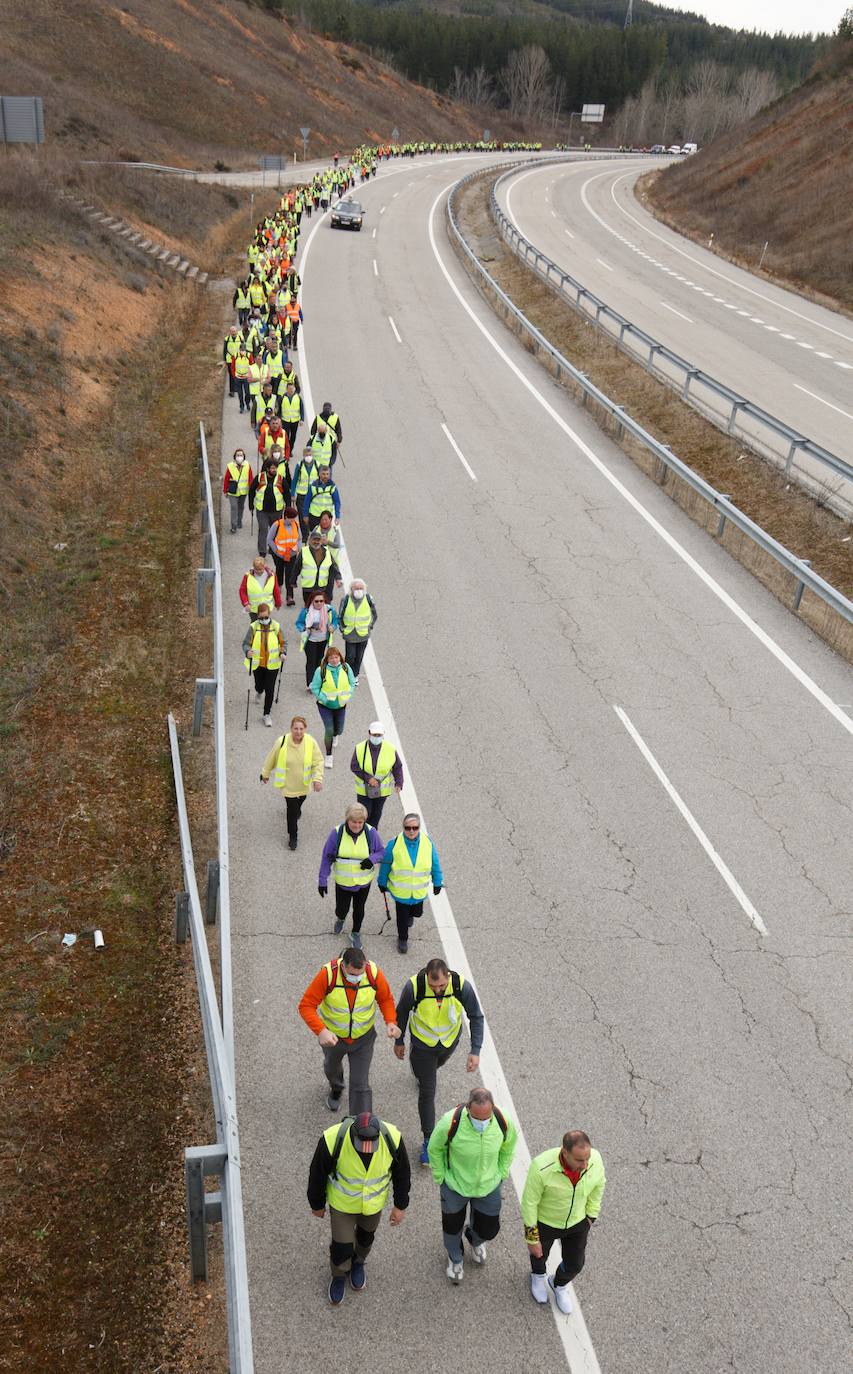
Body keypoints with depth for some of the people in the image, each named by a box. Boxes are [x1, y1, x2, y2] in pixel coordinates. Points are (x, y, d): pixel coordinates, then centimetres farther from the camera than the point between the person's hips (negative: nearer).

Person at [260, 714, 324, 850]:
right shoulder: (282, 742, -22)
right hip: (288, 784, -3)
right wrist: (265, 774, 8)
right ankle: (293, 836, 18)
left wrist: (317, 778, -18)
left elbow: (318, 762, -7)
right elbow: (271, 758, -5)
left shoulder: (311, 742, -18)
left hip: (303, 784, 3)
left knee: (299, 803, 27)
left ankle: (296, 812, 62)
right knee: (292, 809, -1)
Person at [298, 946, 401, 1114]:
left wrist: (390, 1022, -26)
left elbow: (385, 999, -9)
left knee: (360, 1085, 1)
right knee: (331, 1067, 32)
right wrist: (320, 1031, -43)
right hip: (332, 1036, 1)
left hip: (363, 1038, -1)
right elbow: (306, 1006, -29)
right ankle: (336, 1089, 67)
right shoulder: (327, 975, -34)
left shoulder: (374, 973, -28)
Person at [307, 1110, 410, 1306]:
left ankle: (358, 1262, 59)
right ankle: (339, 1275, 46)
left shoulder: (393, 1138, -33)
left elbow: (402, 1172, -11)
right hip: (342, 1202, -2)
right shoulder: (332, 1140, -38)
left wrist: (400, 1205, -1)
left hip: (374, 1202, 2)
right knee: (342, 1245, 12)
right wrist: (317, 1205, -1)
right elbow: (317, 1174, -17)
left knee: (366, 1236, 27)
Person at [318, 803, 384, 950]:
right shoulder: (337, 833, -19)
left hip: (364, 883, 1)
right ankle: (340, 918, 50)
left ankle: (356, 933, 46)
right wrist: (322, 880, -9)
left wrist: (372, 859, -27)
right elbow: (327, 858, -10)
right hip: (343, 882, -1)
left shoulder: (371, 833, -17)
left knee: (359, 909, 18)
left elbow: (381, 852, -4)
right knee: (342, 909, 12)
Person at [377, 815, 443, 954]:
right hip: (400, 890, -2)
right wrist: (382, 883, 4)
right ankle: (402, 939, 40)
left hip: (419, 891, 2)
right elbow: (385, 866, -7)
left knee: (417, 912, 23)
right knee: (402, 917, 12)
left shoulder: (427, 842, -17)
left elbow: (435, 864, -2)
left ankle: (410, 914, 61)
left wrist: (437, 883, 6)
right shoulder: (394, 844, -23)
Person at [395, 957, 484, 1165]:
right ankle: (428, 1139, 20)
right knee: (427, 1091, 2)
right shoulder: (414, 986, -35)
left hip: (450, 1039, 2)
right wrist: (399, 1042, 0)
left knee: (437, 1064, 34)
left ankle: (422, 1071, 70)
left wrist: (475, 1051, -21)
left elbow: (476, 1017, -16)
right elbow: (402, 1013, -13)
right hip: (422, 1042, -2)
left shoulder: (462, 986, -32)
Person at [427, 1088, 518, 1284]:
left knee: (488, 1229, 16)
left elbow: (508, 1146, 0)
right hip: (455, 1185, -2)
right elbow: (435, 1149, -13)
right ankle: (455, 1259, 53)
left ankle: (475, 1240, 54)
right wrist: (440, 1178, -7)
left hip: (489, 1186, 2)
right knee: (452, 1226, 19)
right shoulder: (450, 1123, -35)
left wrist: (501, 1174, 3)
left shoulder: (503, 1123, -26)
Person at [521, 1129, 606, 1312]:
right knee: (540, 1252, 27)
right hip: (544, 1221, -2)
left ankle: (559, 1284, 56)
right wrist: (532, 1238, -14)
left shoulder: (595, 1160, -30)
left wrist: (590, 1218, 4)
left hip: (577, 1221, 2)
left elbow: (598, 1186, -7)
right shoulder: (542, 1168, -41)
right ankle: (538, 1274, 64)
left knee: (575, 1264, 21)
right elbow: (529, 1202, -24)